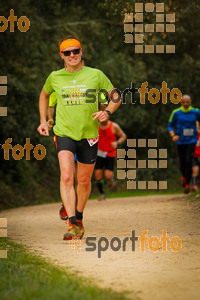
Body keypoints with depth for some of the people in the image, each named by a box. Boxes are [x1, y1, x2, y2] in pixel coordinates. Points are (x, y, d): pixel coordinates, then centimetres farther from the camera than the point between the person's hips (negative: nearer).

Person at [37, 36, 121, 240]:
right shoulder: (55, 77, 4)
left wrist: (107, 112, -10)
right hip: (64, 133, -1)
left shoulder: (96, 75, 0)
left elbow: (116, 97, 9)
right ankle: (72, 224, -23)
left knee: (84, 181, 10)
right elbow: (44, 95, 25)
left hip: (89, 135, 1)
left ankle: (79, 218, 34)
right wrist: (43, 121, 17)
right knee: (66, 176, -20)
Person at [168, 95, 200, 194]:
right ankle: (184, 176, 42)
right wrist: (173, 135, -9)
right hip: (181, 142, 1)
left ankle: (187, 184, -13)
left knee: (189, 161, -17)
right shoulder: (176, 113, -1)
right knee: (183, 163, 7)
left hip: (192, 141, -1)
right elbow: (170, 125, 7)